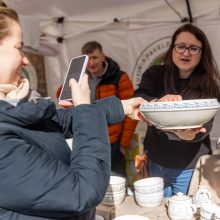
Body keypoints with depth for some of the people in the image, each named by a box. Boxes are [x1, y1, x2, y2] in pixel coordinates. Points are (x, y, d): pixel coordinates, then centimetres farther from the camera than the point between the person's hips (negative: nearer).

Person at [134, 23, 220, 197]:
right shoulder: (155, 75, -5)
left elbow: (205, 125, -16)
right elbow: (138, 99, -20)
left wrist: (190, 133, -40)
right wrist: (158, 102, -43)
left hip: (190, 167, -1)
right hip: (157, 162, 2)